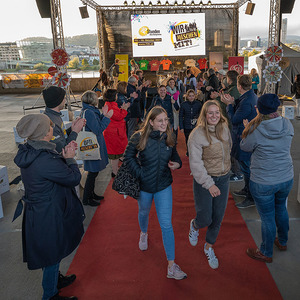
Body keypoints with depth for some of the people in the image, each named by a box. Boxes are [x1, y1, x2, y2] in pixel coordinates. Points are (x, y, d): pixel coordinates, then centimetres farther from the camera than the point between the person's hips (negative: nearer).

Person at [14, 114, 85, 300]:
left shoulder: (29, 151, -4)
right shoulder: (46, 161, -34)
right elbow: (74, 178, -22)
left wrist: (64, 154, -2)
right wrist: (70, 158, -9)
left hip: (36, 210, 9)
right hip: (49, 216, -9)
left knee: (51, 252, 30)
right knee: (52, 254, 13)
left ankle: (55, 280, 53)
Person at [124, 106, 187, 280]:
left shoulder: (169, 138, -7)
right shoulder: (140, 137, -15)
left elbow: (174, 155, 8)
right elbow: (128, 156, -5)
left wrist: (177, 163, -14)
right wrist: (139, 173, -14)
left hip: (164, 186, 0)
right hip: (144, 185, 0)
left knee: (166, 224, -3)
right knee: (144, 212, 26)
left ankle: (172, 266, 5)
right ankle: (144, 233, 63)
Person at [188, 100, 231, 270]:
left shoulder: (225, 129, 0)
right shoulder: (197, 135, -18)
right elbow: (195, 164, -19)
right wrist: (209, 184, -21)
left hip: (223, 179, 5)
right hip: (204, 180, -5)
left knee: (218, 218, 12)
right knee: (205, 219, 0)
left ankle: (209, 247, 35)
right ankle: (195, 226, 38)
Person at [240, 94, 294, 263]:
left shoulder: (256, 130, -21)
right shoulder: (288, 125, -7)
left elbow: (245, 147, -4)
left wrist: (249, 129, 8)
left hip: (263, 183, -5)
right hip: (287, 178, 5)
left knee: (267, 217, 10)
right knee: (281, 208, 27)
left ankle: (266, 253, 30)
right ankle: (282, 242, 50)